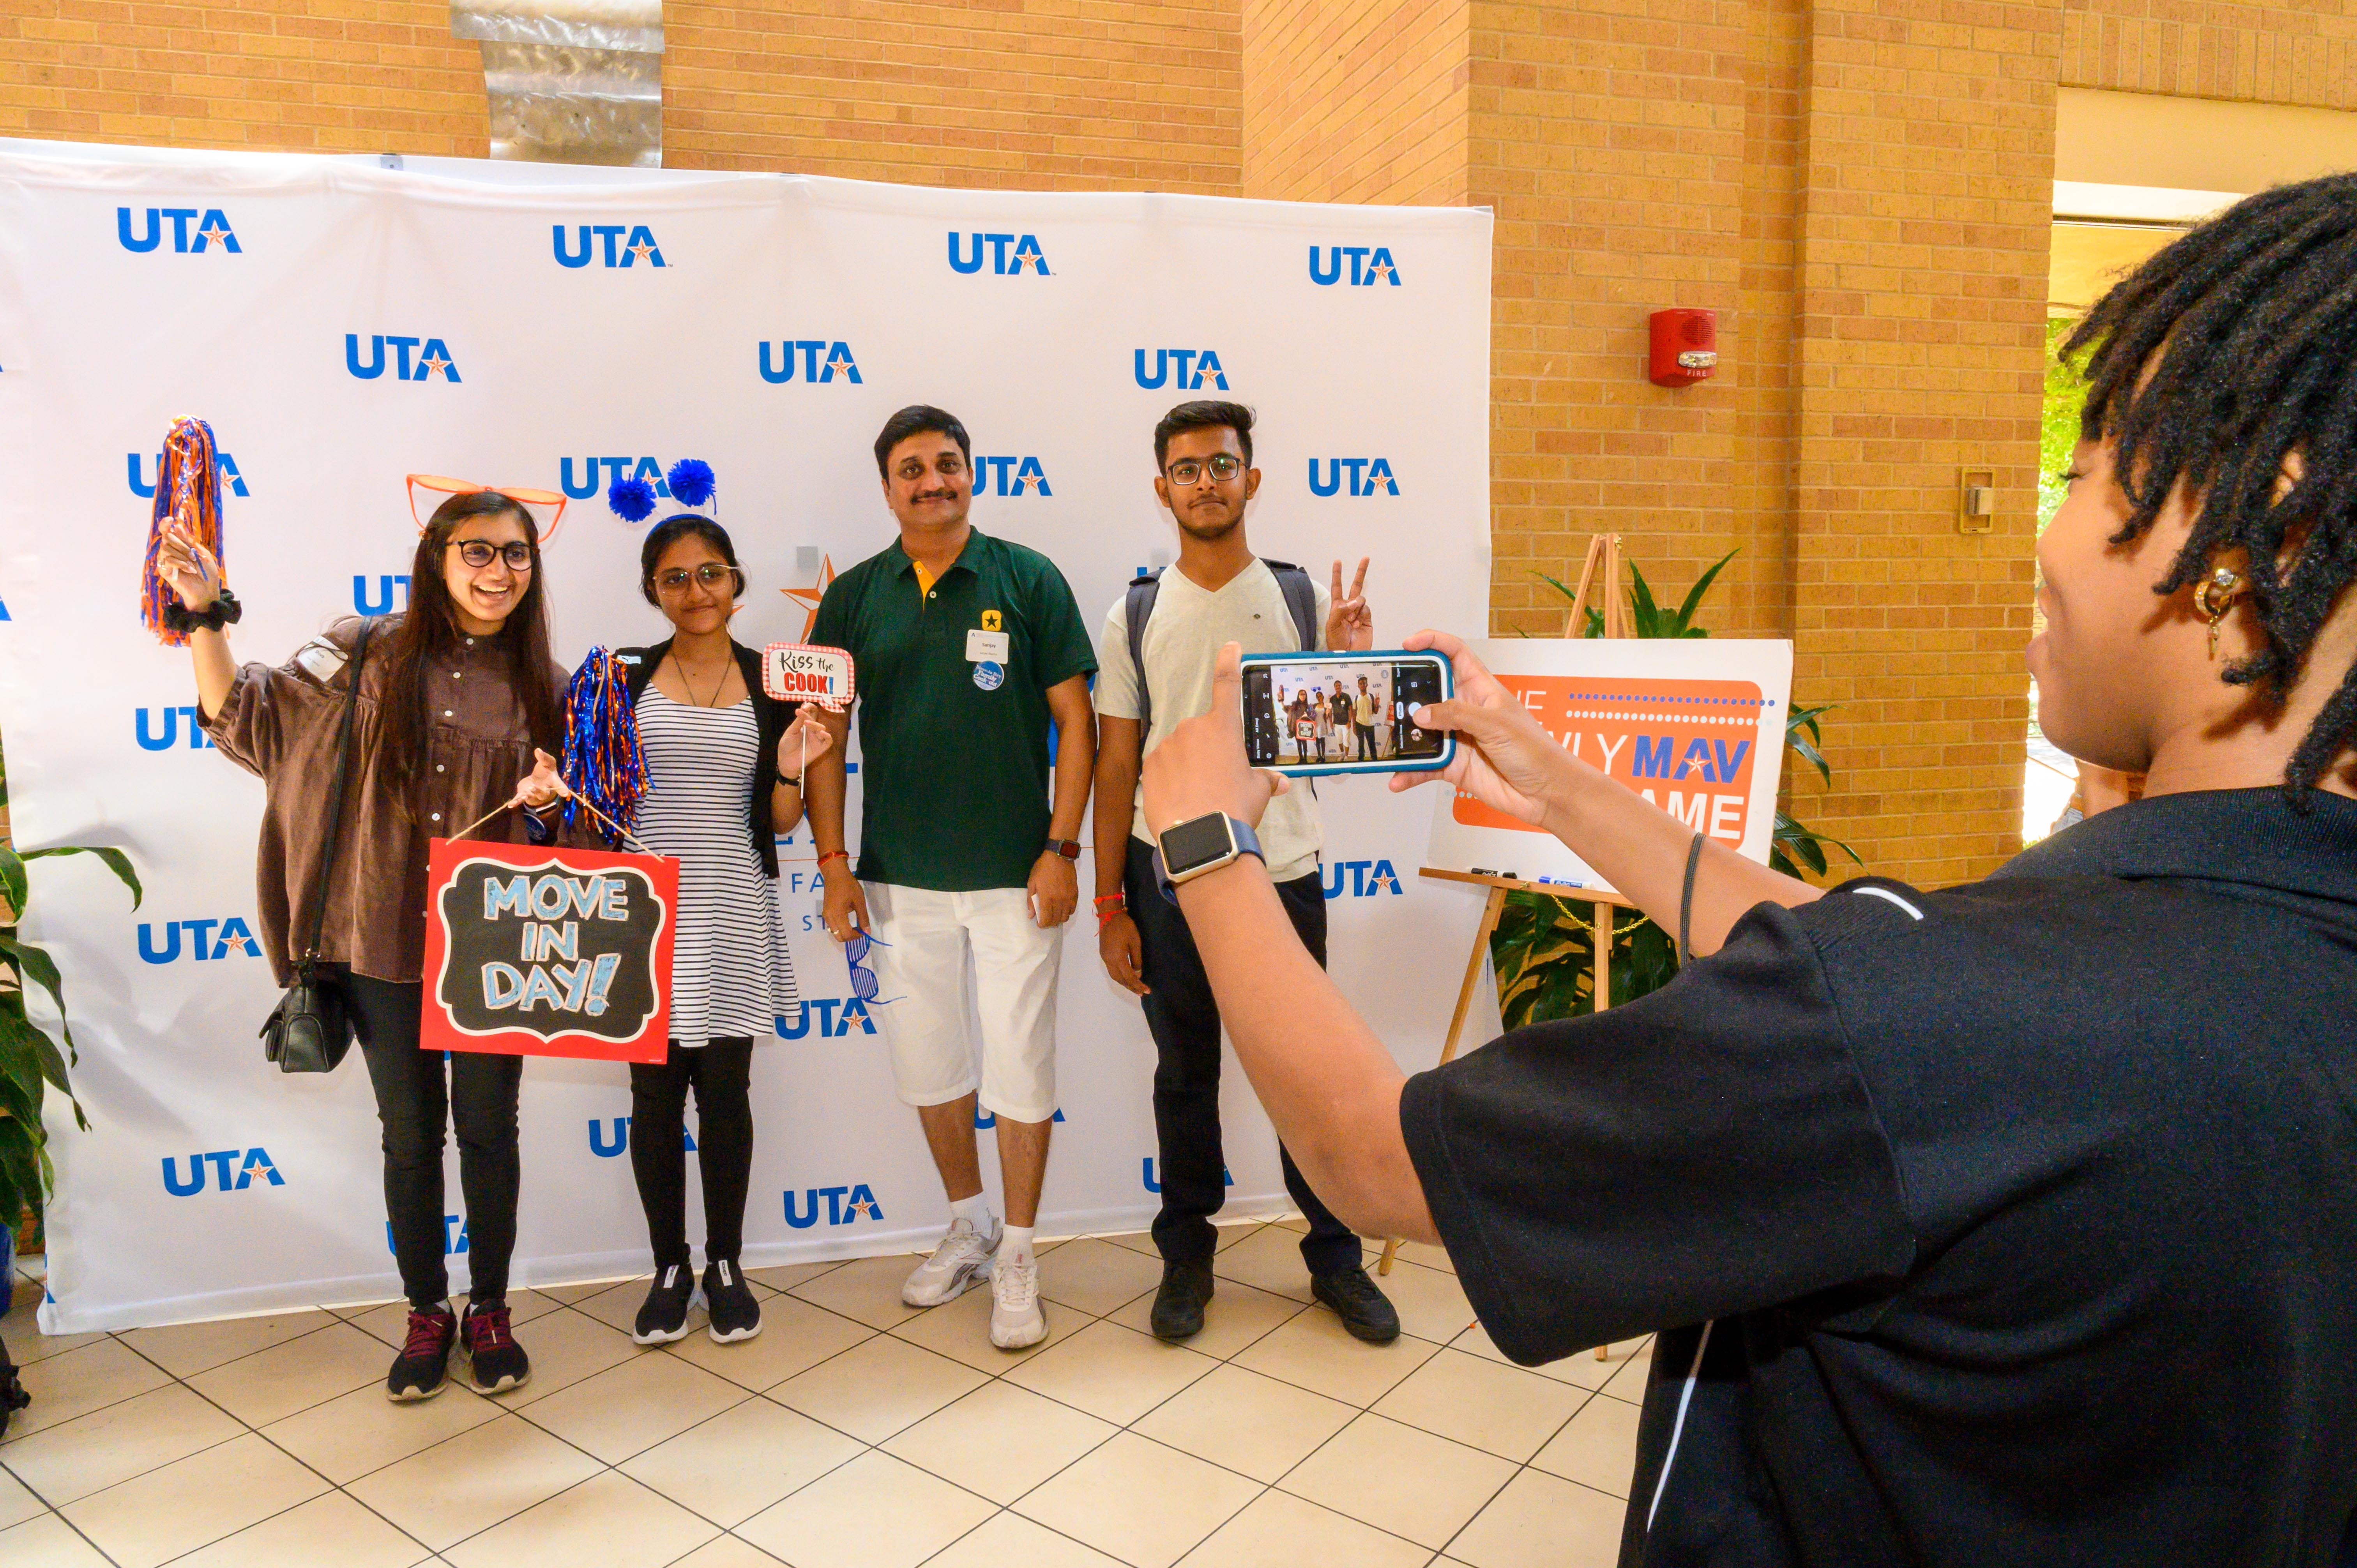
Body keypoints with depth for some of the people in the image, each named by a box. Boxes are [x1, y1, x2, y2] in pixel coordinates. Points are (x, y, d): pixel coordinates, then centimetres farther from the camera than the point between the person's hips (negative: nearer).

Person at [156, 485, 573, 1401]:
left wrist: (546, 802, -12)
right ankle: (426, 1315, 29)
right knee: (410, 1134, 11)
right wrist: (205, 614, -8)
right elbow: (245, 719, 2)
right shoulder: (368, 656, 0)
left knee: (488, 1129, 10)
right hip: (384, 947, 0)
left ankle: (489, 1311, 29)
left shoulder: (541, 688, 3)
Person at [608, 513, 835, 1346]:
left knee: (725, 1090, 9)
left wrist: (791, 770, -14)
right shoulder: (625, 675, 3)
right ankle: (670, 1268, 24)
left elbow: (778, 822, 4)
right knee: (655, 1093, 8)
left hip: (733, 913, 0)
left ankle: (726, 1266, 25)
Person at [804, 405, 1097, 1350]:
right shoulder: (854, 597, 4)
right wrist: (833, 863, 0)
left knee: (1020, 1068, 4)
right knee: (929, 1068, 15)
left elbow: (1075, 721, -2)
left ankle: (1017, 1256, 21)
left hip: (1014, 877, -3)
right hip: (899, 879, 3)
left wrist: (1061, 848, -8)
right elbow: (825, 734, 6)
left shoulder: (1029, 580, -2)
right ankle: (968, 1229, 35)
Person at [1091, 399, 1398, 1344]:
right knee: (1185, 1077, 13)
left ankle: (1335, 1257, 27)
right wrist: (1110, 907, -1)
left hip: (1283, 874, 0)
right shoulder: (1134, 618, 0)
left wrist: (1348, 664, -15)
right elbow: (1116, 766, 2)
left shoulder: (1304, 601, 0)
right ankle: (1186, 1256, 30)